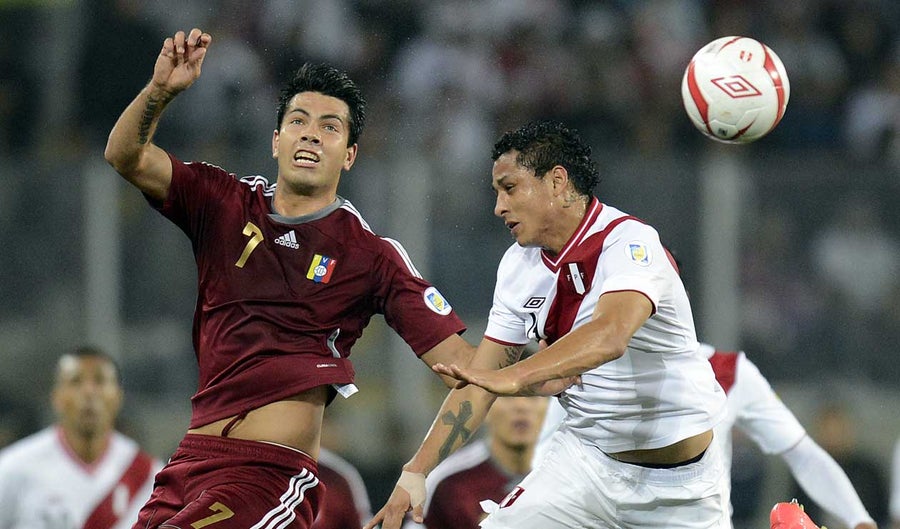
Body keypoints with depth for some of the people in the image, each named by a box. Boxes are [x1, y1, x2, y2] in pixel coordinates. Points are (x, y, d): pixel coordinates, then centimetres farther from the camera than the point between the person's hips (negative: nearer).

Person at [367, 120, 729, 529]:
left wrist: (513, 378, -50)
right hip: (585, 460, 5)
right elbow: (479, 379, 5)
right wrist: (415, 472, -3)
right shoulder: (519, 265, 2)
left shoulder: (628, 242, -20)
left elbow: (610, 337, -39)